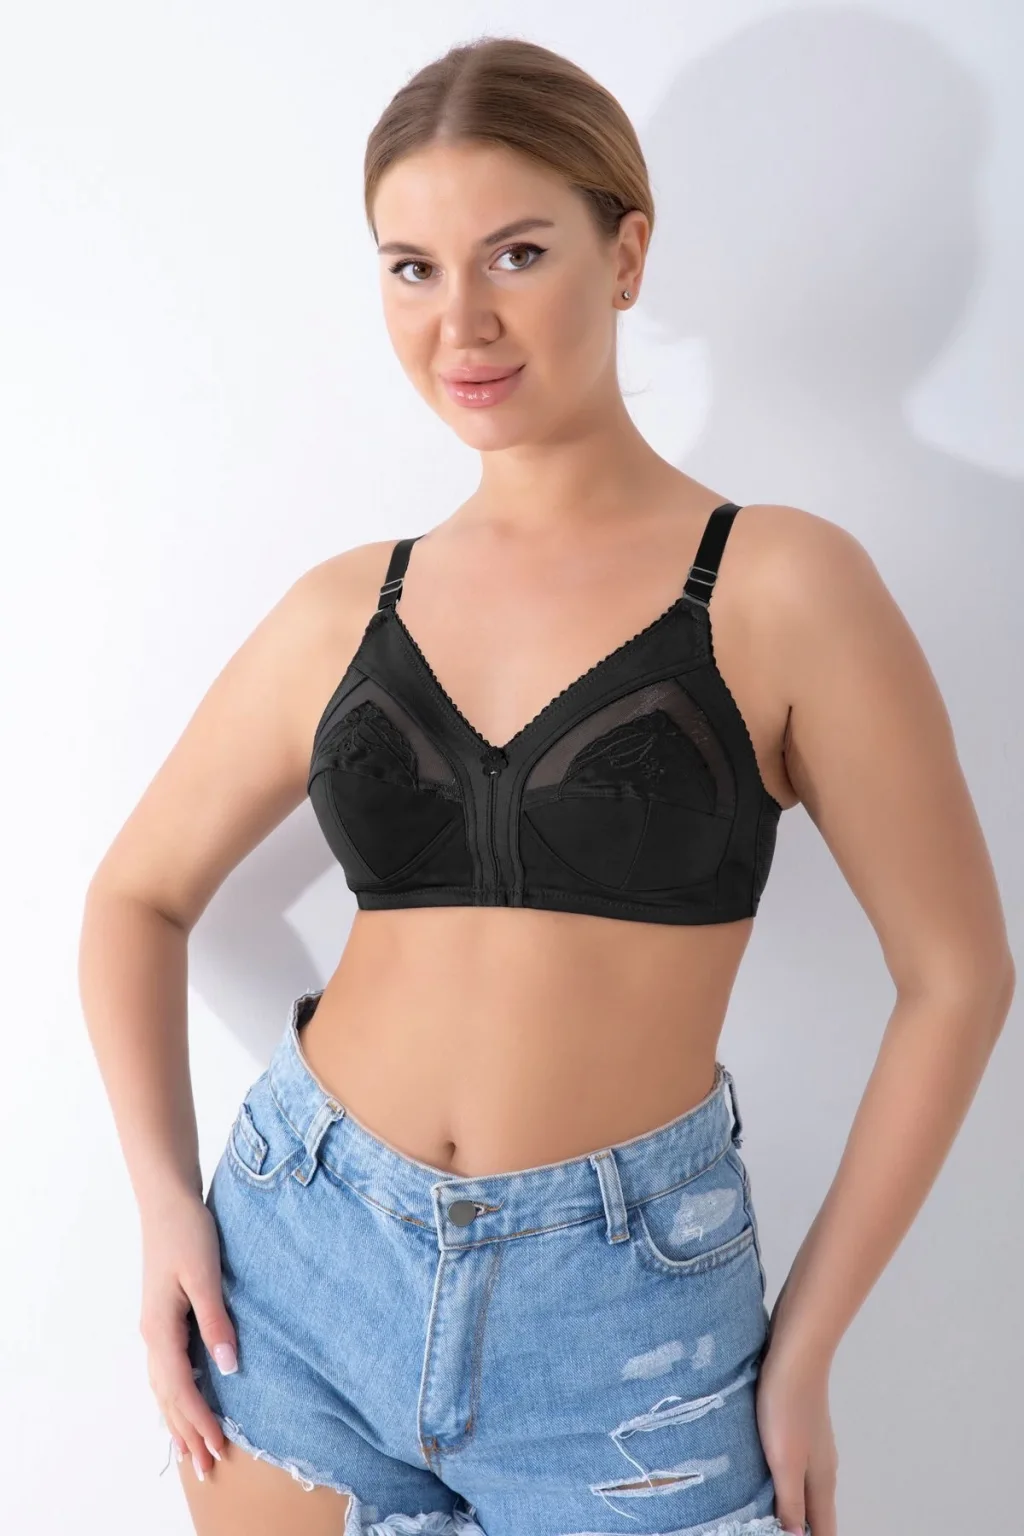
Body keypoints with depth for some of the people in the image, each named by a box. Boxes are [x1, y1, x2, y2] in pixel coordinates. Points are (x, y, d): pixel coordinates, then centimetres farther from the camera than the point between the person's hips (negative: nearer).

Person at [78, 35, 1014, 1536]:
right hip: (299, 1252, 3)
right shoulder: (347, 609, 1)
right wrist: (166, 1206, 1)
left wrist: (804, 1346, -5)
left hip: (622, 1303, -3)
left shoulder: (780, 588, -9)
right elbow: (139, 896, 11)